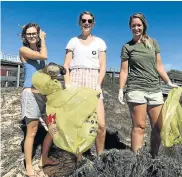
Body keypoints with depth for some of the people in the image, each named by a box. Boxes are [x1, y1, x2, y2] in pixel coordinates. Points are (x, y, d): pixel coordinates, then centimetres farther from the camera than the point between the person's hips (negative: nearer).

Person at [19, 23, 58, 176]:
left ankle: (44, 159, 27)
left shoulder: (39, 51, 18)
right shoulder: (23, 50, -2)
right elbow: (44, 56, -16)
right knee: (32, 132, -1)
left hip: (44, 94, 7)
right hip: (31, 94, -7)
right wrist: (43, 39, -2)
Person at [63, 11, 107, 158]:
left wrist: (98, 85, -8)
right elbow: (66, 66, 7)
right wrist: (67, 84, -8)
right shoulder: (73, 41, 13)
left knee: (101, 124, -9)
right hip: (75, 81, 1)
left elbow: (103, 67, 6)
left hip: (93, 82, 0)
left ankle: (100, 156, 12)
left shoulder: (99, 42, 12)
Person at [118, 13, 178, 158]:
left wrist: (169, 82, 7)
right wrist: (121, 90, -6)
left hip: (155, 90, 4)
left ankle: (154, 157, 21)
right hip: (136, 90, -3)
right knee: (139, 126, -5)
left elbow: (159, 66, 15)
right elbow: (124, 70, 3)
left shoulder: (153, 42, 15)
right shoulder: (127, 47, 7)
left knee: (159, 127, 5)